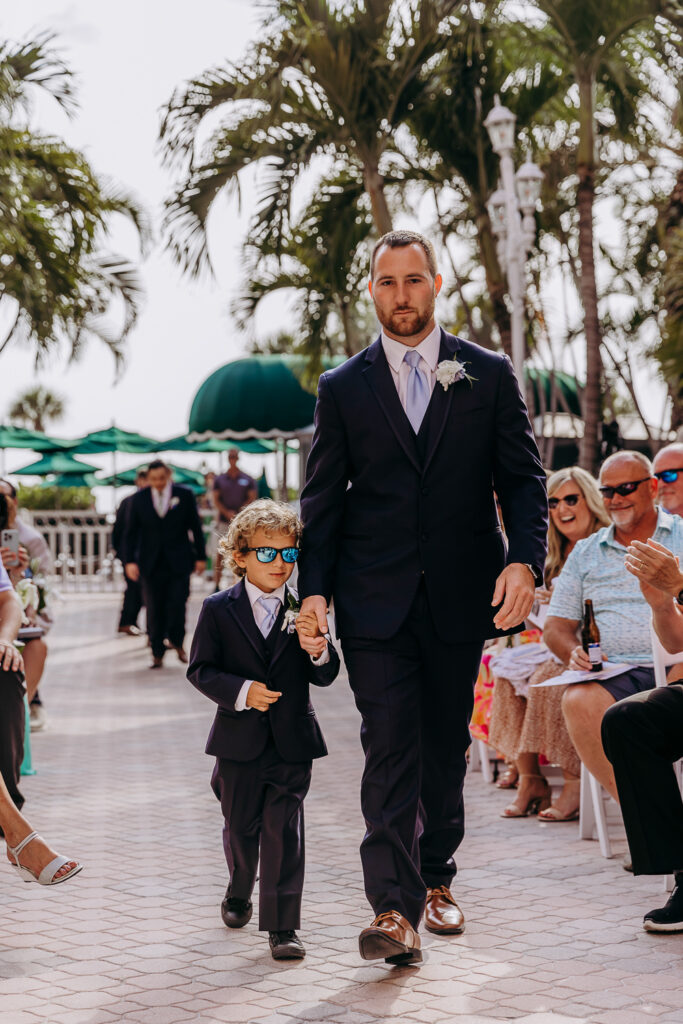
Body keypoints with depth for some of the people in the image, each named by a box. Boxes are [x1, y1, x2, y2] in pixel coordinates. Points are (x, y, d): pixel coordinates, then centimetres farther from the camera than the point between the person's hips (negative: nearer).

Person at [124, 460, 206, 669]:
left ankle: (177, 643, 17)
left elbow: (195, 527, 6)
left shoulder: (184, 495, 1)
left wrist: (200, 557, 5)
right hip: (151, 564, 1)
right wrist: (130, 561, -3)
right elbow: (131, 532, 5)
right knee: (154, 611, 1)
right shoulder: (139, 499, 3)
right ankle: (157, 653, 10)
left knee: (177, 605, -8)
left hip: (178, 563, -1)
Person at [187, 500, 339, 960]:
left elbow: (326, 677, 3)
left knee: (285, 828, -6)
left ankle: (283, 925, -1)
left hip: (292, 741, 0)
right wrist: (241, 692, -18)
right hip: (239, 740, 0)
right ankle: (239, 893, 43)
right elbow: (201, 670, -3)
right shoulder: (219, 609, -1)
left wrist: (319, 652, -19)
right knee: (241, 826, 15)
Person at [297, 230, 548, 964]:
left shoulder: (488, 375, 6)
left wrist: (524, 560, -11)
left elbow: (522, 477, 4)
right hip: (376, 599, -1)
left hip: (459, 594, 1)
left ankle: (435, 881, 29)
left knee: (446, 744, 12)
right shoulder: (342, 388, 6)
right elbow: (323, 499, 6)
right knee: (390, 747, -10)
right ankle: (394, 909, -13)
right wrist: (314, 588, -4)